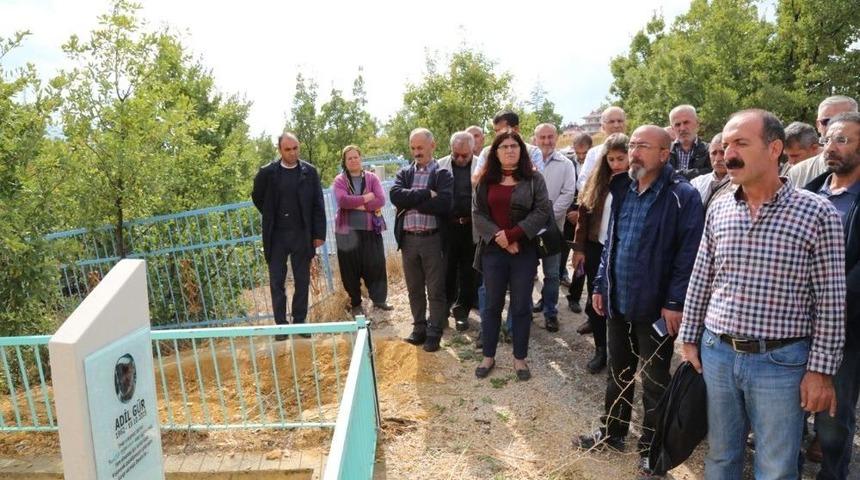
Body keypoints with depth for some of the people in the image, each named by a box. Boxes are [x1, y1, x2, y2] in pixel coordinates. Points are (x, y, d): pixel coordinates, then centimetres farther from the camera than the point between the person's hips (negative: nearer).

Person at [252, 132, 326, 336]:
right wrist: (271, 217, 8)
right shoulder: (267, 172, -3)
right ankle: (280, 325, 13)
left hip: (302, 235, 0)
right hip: (276, 235, 0)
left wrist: (319, 234, -4)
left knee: (302, 281, 7)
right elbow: (257, 197, 14)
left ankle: (299, 322, 18)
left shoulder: (309, 172, -2)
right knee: (276, 282, 4)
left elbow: (318, 205, -1)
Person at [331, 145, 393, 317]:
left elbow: (381, 200, -8)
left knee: (376, 265, 2)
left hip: (371, 229, 1)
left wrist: (357, 204, -12)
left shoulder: (372, 178, 6)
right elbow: (342, 200, -16)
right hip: (348, 230, -1)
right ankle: (355, 303, 16)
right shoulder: (339, 180, 2)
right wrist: (366, 198, -12)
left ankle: (379, 299, 16)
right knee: (351, 268, 4)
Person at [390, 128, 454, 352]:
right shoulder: (404, 173, 11)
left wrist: (411, 202, -11)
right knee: (414, 289, 14)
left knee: (435, 290, 4)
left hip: (432, 239, -4)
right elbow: (395, 195, -8)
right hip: (408, 239, 4)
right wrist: (426, 194, -16)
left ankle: (434, 333, 15)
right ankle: (419, 328, 27)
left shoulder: (442, 174, -1)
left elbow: (443, 204, -18)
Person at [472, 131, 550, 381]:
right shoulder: (485, 180, 6)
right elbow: (477, 213, 0)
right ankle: (488, 356, 24)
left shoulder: (533, 178, 0)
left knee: (521, 307, 7)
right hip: (493, 250, 2)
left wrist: (514, 235, -17)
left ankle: (520, 358, 21)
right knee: (492, 305, 11)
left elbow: (542, 211, -8)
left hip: (524, 251, -1)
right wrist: (498, 236, -15)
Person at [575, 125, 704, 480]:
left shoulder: (683, 196, -13)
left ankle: (650, 450, 26)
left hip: (654, 306, -6)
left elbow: (688, 254, -16)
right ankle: (612, 431, 38)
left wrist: (675, 302, -19)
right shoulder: (623, 189, 9)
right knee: (618, 371, 20)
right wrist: (600, 285, 11)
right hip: (618, 301, 6)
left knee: (654, 382, 10)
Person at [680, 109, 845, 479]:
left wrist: (821, 370, -8)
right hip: (716, 354, 4)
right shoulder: (718, 210, 2)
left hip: (781, 362, -3)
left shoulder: (817, 212, -9)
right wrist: (689, 340, 9)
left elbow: (830, 301, -8)